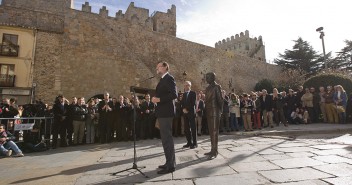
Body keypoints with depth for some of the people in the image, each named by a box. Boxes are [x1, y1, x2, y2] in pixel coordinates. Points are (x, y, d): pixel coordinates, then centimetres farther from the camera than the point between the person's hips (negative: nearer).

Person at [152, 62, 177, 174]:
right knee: (166, 138, 15)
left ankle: (170, 165, 5)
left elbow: (174, 95, -22)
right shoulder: (163, 80, 19)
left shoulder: (169, 78, -10)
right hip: (162, 112, 10)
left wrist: (158, 99, -22)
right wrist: (156, 98, 7)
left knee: (167, 138, -5)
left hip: (166, 112, -10)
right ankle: (170, 162, 27)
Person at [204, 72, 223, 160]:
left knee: (214, 131, -5)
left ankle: (214, 152, 0)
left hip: (215, 112, -8)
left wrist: (220, 111, -10)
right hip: (209, 112, 8)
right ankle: (213, 150, 22)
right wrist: (205, 111, 12)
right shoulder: (208, 88, 16)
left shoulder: (216, 87, -8)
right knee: (211, 131, 12)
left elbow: (220, 100, -10)